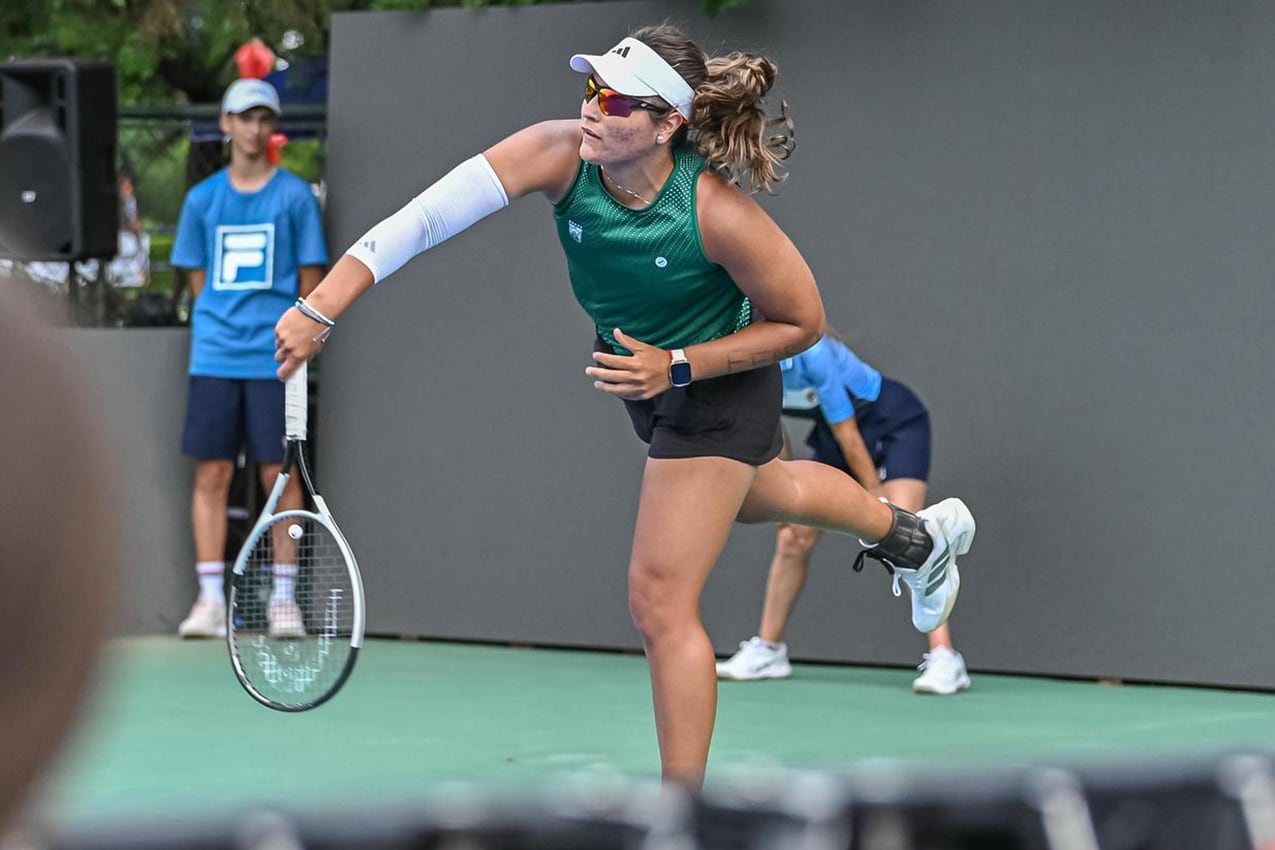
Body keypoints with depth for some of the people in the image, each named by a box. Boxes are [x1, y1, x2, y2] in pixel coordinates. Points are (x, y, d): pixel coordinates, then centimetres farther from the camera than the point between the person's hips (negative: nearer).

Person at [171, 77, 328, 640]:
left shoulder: (295, 195, 3)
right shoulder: (203, 199, 10)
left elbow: (310, 279, 4)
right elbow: (198, 281, 14)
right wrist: (219, 325, 4)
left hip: (276, 357, -2)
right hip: (214, 358, 2)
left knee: (279, 475, -2)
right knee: (211, 475, 0)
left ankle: (283, 597, 5)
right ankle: (210, 599, 3)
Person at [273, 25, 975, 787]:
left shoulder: (719, 215, -37)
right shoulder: (561, 154, -29)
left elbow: (802, 322, -21)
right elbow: (426, 215, -38)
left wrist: (677, 367, -30)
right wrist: (320, 309, -48)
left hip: (717, 382, -7)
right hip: (640, 367, 7)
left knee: (660, 604, -8)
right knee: (755, 493, 34)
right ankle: (917, 535, 66)